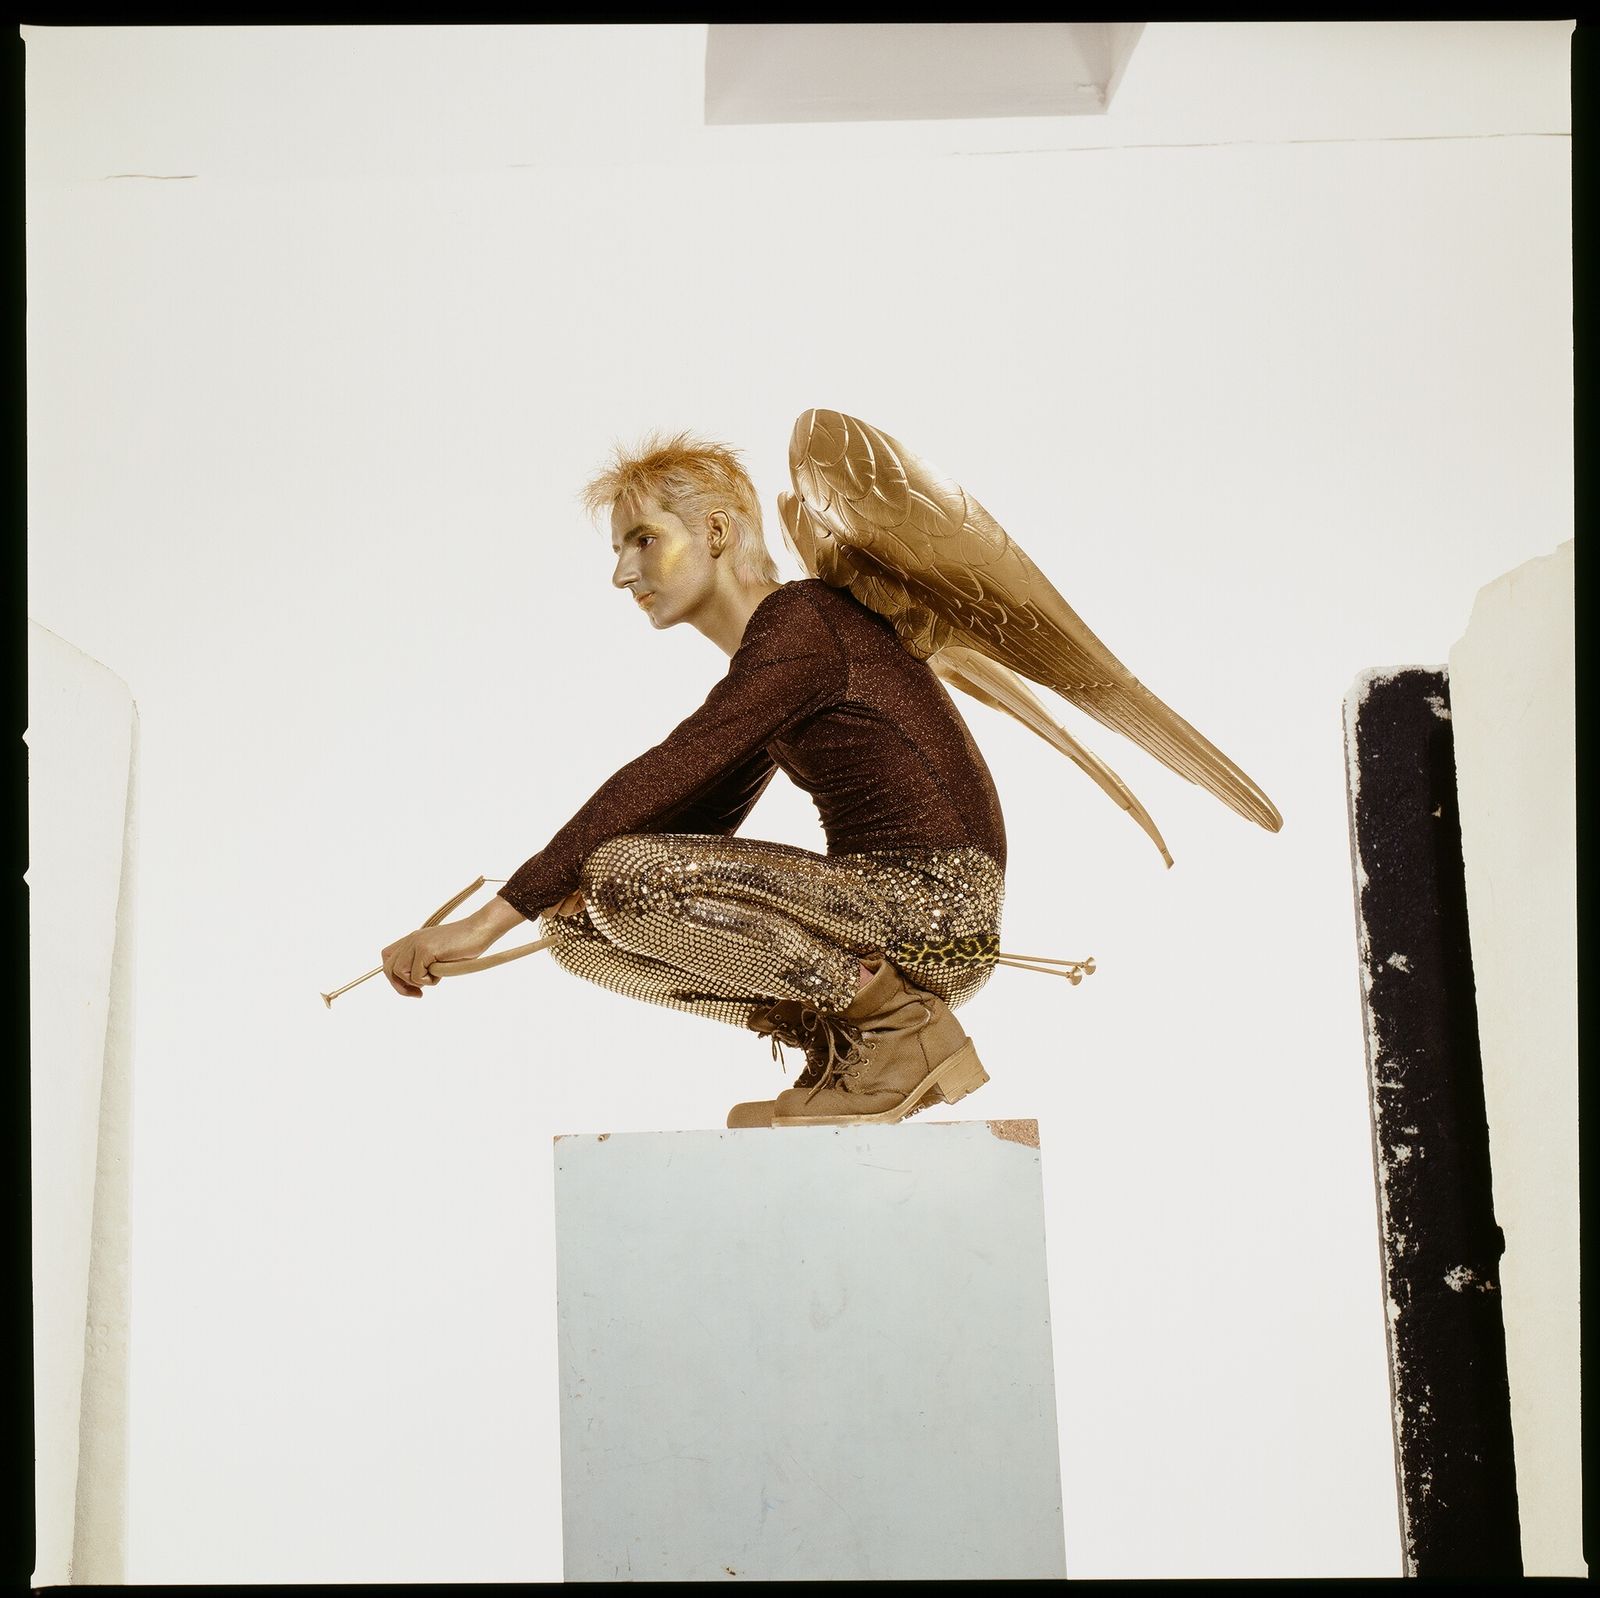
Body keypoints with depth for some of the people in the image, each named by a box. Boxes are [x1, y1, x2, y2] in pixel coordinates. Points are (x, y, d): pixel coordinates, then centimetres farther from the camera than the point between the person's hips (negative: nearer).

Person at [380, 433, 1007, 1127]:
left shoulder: (800, 623, -13)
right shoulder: (769, 652, 17)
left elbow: (661, 777, -22)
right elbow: (699, 814, 16)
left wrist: (492, 918, -23)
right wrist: (565, 893, -4)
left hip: (931, 907, -9)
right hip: (885, 908, 9)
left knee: (625, 877, -23)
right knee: (582, 926, 5)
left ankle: (909, 1031, -12)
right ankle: (848, 1046, 3)